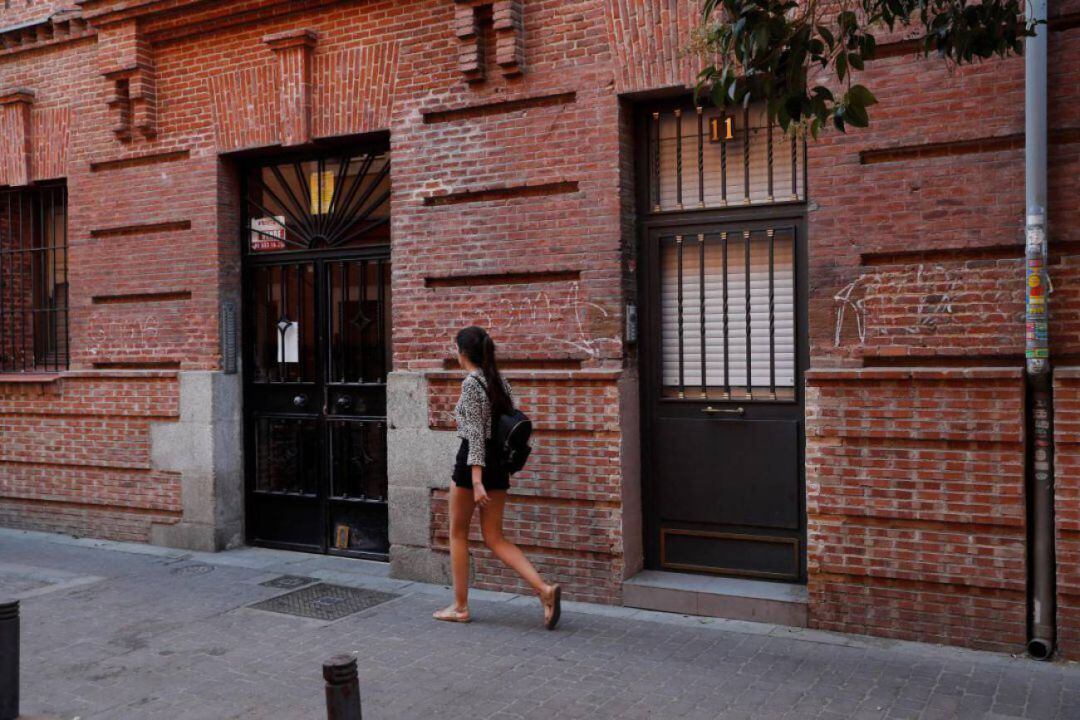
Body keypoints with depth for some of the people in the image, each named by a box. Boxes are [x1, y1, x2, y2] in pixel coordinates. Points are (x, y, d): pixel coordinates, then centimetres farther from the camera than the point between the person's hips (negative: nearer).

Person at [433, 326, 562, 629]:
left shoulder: (471, 383, -12)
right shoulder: (499, 381, 11)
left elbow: (475, 434, -18)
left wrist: (476, 482, -21)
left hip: (472, 461, -7)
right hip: (498, 464, 7)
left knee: (458, 533, 10)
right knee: (495, 538, 10)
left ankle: (460, 607, 17)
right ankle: (544, 589, -6)